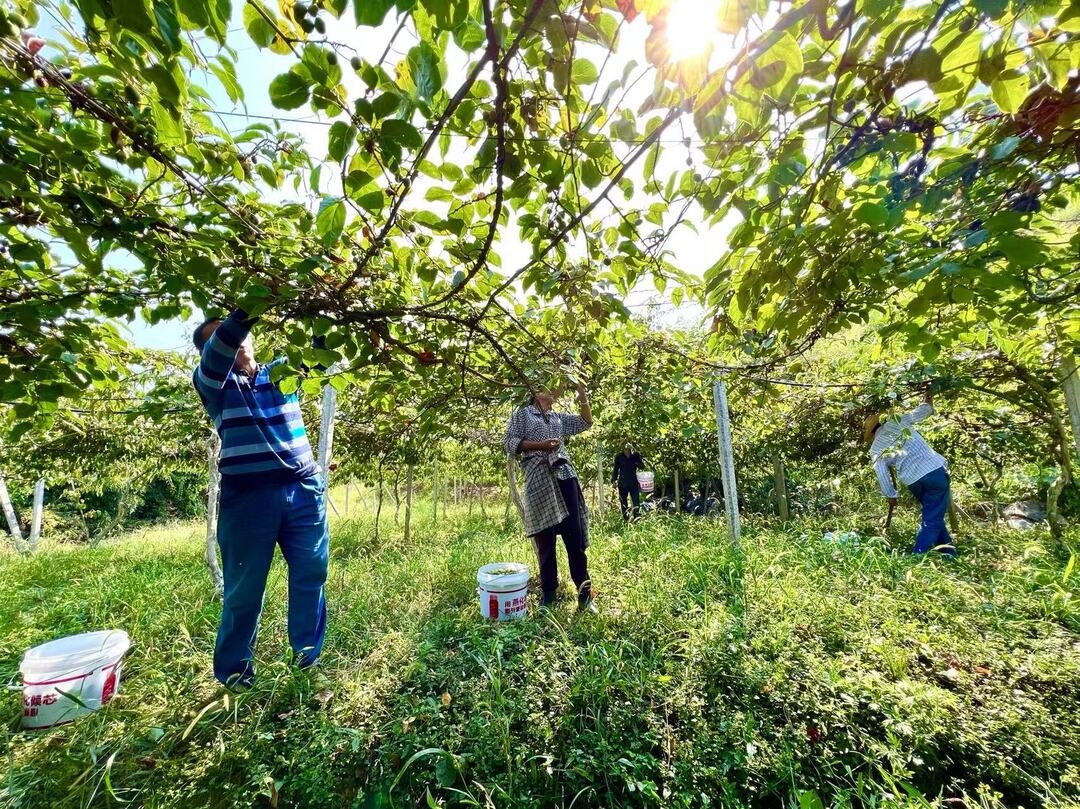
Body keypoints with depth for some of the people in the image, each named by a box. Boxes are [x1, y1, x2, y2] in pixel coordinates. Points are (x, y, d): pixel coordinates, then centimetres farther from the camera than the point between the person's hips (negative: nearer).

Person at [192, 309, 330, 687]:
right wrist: (241, 316, -32)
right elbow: (216, 357, -16)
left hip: (304, 488, 3)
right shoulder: (214, 384, 5)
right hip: (247, 495, -2)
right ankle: (234, 669, 30)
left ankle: (308, 657, 25)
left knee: (311, 574, 8)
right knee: (245, 586, 9)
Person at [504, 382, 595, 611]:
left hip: (564, 477, 4)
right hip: (539, 482, -4)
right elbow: (509, 442, 0)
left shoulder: (559, 417, 25)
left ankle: (584, 592, 9)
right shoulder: (522, 414, 11)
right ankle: (549, 596, 12)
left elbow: (586, 422, 22)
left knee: (575, 536, 1)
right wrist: (540, 445, -11)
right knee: (545, 540, 0)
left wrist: (581, 393, 14)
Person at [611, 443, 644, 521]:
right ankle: (625, 520, 18)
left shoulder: (636, 455, 0)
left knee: (636, 503, -3)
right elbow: (616, 469, 6)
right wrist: (614, 480, 0)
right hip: (623, 484, 0)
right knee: (623, 504, 7)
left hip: (634, 483, 0)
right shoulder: (619, 457, 0)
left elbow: (642, 466, 2)